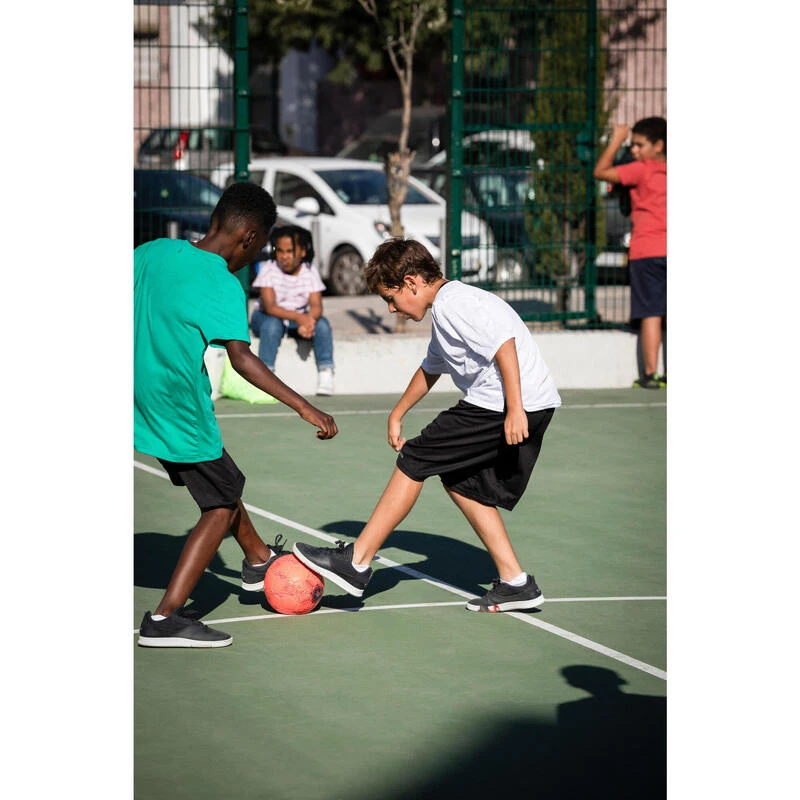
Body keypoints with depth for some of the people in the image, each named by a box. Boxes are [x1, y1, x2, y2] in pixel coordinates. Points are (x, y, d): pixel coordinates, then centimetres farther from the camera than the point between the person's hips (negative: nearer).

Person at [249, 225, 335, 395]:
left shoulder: (310, 272, -8)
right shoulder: (269, 270, -17)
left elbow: (316, 306, -16)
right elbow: (270, 306, -26)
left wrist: (308, 321, -41)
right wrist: (298, 317, -42)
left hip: (299, 320, 3)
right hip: (267, 316, -3)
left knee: (322, 324, -24)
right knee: (272, 324, -36)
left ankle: (325, 372, -19)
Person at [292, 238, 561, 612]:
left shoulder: (453, 303, -10)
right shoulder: (445, 309, 24)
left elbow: (504, 344, -22)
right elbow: (430, 369, 38)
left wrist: (514, 410, -26)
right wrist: (397, 414, 45)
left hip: (505, 407, -10)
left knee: (414, 460, -3)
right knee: (462, 482, 18)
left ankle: (356, 563, 1)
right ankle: (514, 581, 14)